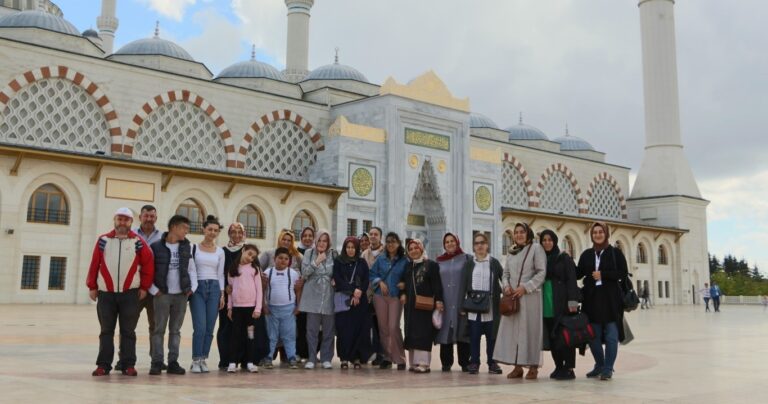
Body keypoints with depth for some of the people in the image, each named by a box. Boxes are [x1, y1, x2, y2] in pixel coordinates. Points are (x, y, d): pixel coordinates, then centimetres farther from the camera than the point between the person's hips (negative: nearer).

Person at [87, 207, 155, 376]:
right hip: (106, 293, 1)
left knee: (128, 331, 5)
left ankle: (128, 365, 11)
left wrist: (144, 287, 0)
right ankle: (103, 365, 14)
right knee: (106, 331, 8)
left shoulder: (138, 242, 0)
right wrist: (92, 287, 2)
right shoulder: (103, 240, 4)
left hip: (130, 294, -1)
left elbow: (148, 264, 2)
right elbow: (94, 265, 4)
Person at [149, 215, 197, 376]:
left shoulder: (187, 247, 9)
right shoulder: (156, 246, -5)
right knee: (159, 329, 0)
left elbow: (192, 269, 15)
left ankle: (173, 362, 13)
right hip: (162, 295, -3)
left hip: (181, 295, 4)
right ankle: (157, 362, 6)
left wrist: (192, 288, 5)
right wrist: (154, 290, -7)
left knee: (175, 330, 8)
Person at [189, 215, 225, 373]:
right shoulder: (194, 248, 2)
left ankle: (203, 359, 11)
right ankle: (196, 360, -1)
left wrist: (222, 294, 5)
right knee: (200, 327, -11)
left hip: (214, 288, 3)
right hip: (198, 288, -3)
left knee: (209, 328, 1)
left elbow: (220, 274, 11)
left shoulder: (220, 252, 10)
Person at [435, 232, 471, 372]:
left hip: (460, 301, -2)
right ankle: (446, 362, 8)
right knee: (446, 331, 1)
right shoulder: (439, 261, 13)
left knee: (462, 331, -1)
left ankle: (464, 362, 6)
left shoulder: (465, 258, 4)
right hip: (445, 302, 2)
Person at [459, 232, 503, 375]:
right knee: (474, 335, 1)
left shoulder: (494, 263, 8)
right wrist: (461, 305, -1)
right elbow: (463, 285, 5)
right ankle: (474, 362, 8)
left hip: (490, 306, 0)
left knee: (491, 335, 4)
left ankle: (492, 363, 13)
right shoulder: (468, 263, 9)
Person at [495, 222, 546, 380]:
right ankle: (517, 366, 9)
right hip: (512, 297, 5)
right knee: (512, 330, 3)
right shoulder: (511, 251, 16)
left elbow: (541, 272, -7)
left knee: (529, 330, -4)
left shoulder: (536, 248, -1)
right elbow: (505, 273, 19)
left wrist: (525, 287, -14)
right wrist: (506, 285, -2)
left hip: (530, 296, -5)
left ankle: (533, 366, 5)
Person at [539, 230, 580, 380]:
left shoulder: (564, 258, 0)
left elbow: (571, 280, -5)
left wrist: (572, 301, -15)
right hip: (546, 305, 5)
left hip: (562, 303, -4)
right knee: (552, 337, 5)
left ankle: (569, 368, 0)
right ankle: (559, 367, 15)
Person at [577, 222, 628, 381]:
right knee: (593, 335, 8)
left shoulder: (615, 252, 1)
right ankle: (599, 365, 24)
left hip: (611, 300, -3)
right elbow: (578, 274, 9)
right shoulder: (586, 254, 11)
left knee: (611, 335, -2)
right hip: (592, 299, 4)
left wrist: (602, 275, -13)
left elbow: (623, 273, -5)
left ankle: (608, 368, 7)